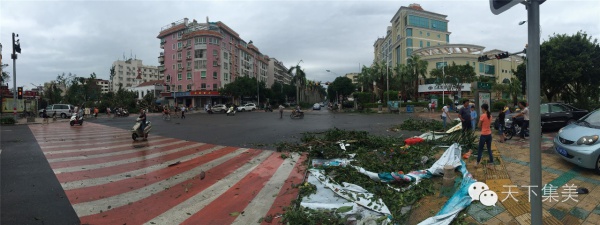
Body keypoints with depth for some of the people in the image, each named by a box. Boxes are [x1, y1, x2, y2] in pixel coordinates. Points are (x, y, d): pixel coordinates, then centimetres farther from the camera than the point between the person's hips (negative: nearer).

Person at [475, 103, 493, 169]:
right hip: (489, 134, 6)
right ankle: (491, 163, 11)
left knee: (480, 149, 7)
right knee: (489, 149, 12)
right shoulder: (490, 115, 5)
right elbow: (487, 123, 13)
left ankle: (477, 163, 15)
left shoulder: (482, 116, -17)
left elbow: (479, 126, -10)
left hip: (484, 135, -6)